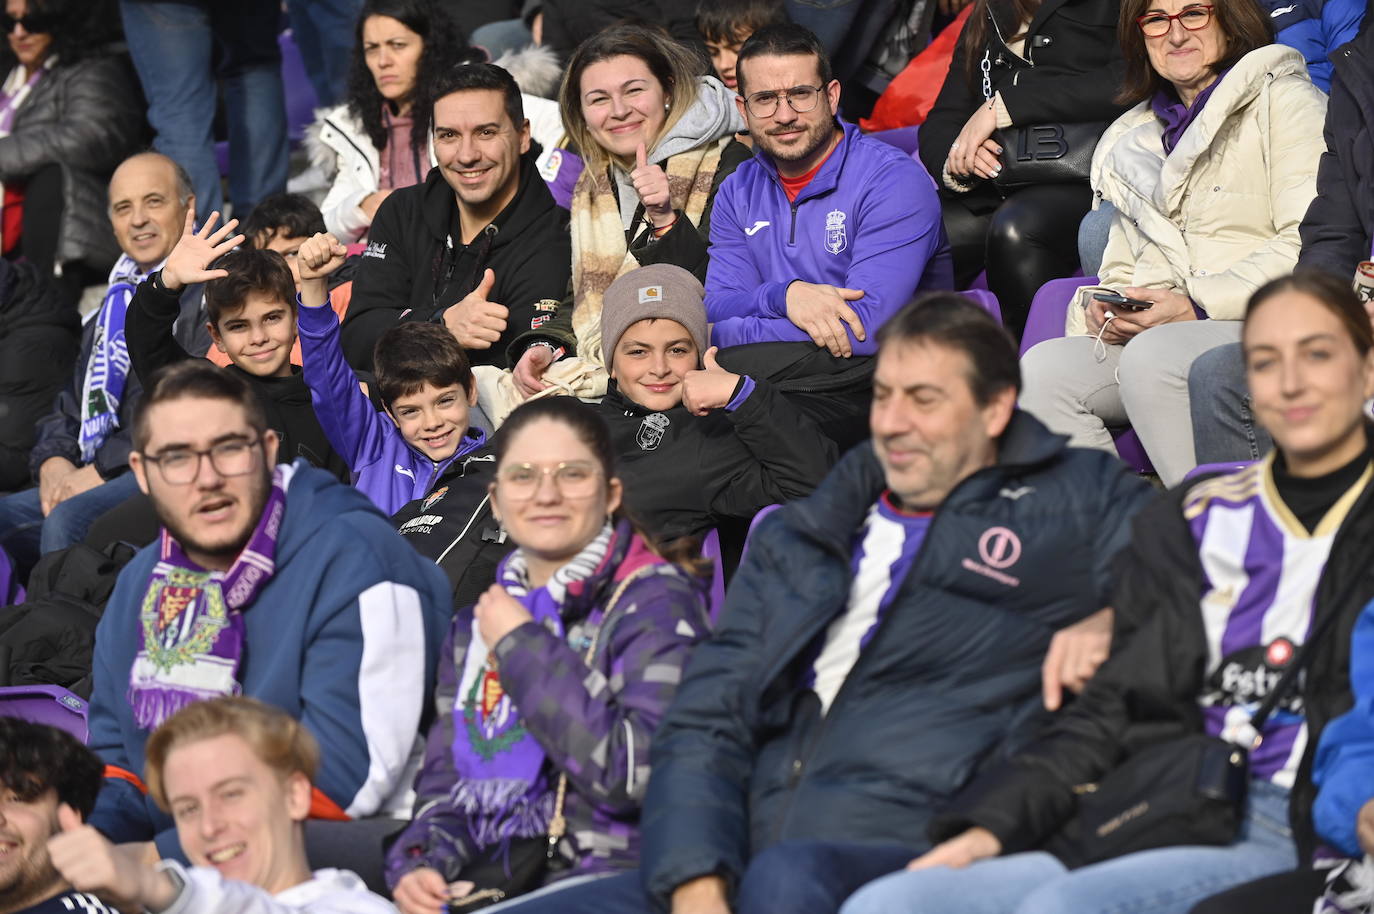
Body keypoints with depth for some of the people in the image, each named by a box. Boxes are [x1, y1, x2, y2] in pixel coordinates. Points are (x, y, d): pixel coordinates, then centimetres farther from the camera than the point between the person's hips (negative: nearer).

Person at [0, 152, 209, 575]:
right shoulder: (112, 308, 27)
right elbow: (70, 405, 29)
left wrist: (102, 469, -12)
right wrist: (53, 462, 4)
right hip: (83, 479, 8)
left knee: (68, 519, -34)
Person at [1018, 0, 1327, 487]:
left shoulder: (1284, 100, 5)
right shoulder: (1135, 135, 27)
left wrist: (1198, 307, -15)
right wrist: (1102, 308, 0)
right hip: (1147, 332, 6)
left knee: (1150, 358, -36)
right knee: (1040, 369, -23)